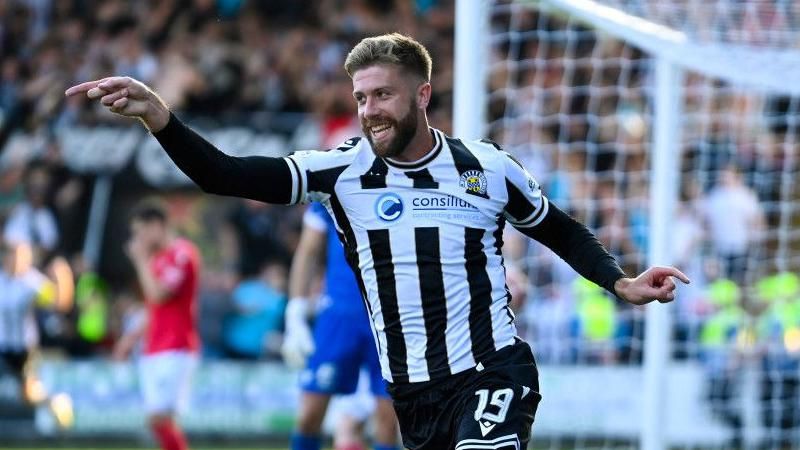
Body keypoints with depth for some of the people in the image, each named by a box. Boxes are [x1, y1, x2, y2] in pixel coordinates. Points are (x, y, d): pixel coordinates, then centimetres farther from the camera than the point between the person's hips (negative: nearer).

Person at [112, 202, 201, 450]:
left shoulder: (181, 253, -10)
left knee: (160, 417, -16)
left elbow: (158, 295, -19)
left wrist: (141, 260, -9)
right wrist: (134, 336, 19)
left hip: (174, 352, -9)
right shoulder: (157, 258, 18)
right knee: (156, 420, 5)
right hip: (153, 352, 9)